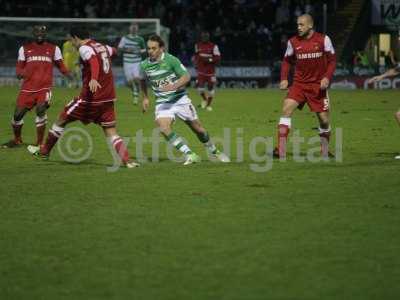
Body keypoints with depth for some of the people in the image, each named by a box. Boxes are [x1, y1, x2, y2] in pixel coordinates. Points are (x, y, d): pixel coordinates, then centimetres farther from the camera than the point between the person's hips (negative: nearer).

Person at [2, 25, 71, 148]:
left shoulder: (53, 49, 10)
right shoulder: (24, 48, 12)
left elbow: (61, 65, 11)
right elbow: (19, 66, 13)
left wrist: (67, 73, -10)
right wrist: (20, 73, -10)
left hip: (44, 87, -2)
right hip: (28, 87, 2)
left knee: (41, 110, -22)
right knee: (18, 113, 2)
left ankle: (39, 143, -12)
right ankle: (17, 140, 28)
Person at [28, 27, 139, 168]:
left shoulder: (84, 48, -9)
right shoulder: (103, 47, 13)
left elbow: (94, 61, -31)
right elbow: (113, 51, 37)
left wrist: (94, 79, -48)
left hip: (90, 97, -6)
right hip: (108, 99, 6)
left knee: (61, 121, 11)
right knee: (111, 133, 6)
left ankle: (44, 151, 22)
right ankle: (127, 160, -12)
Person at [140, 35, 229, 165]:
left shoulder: (171, 60, -14)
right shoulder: (144, 65, -1)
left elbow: (186, 76, -13)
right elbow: (143, 80, 20)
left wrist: (174, 86, -28)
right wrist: (145, 98, 14)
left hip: (180, 99, -2)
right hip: (162, 102, 2)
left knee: (197, 128, 7)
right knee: (164, 129, -24)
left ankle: (214, 152, 34)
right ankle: (190, 155, -18)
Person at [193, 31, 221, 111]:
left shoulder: (213, 46, -7)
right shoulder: (198, 45, 6)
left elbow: (218, 58, -9)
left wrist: (209, 60, -22)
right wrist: (196, 64, 14)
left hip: (210, 71, -2)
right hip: (201, 70, 2)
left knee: (210, 88, 4)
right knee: (200, 87, -10)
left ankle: (208, 104, 22)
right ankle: (204, 99, 21)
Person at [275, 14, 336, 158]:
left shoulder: (323, 40, -5)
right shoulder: (293, 42, 1)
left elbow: (332, 60, 0)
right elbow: (287, 61, 12)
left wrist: (327, 77, -15)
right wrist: (284, 79, -3)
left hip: (318, 85, -1)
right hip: (299, 83, 1)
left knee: (324, 119, 1)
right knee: (286, 108, -20)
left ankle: (325, 150, 26)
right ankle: (281, 150, -22)